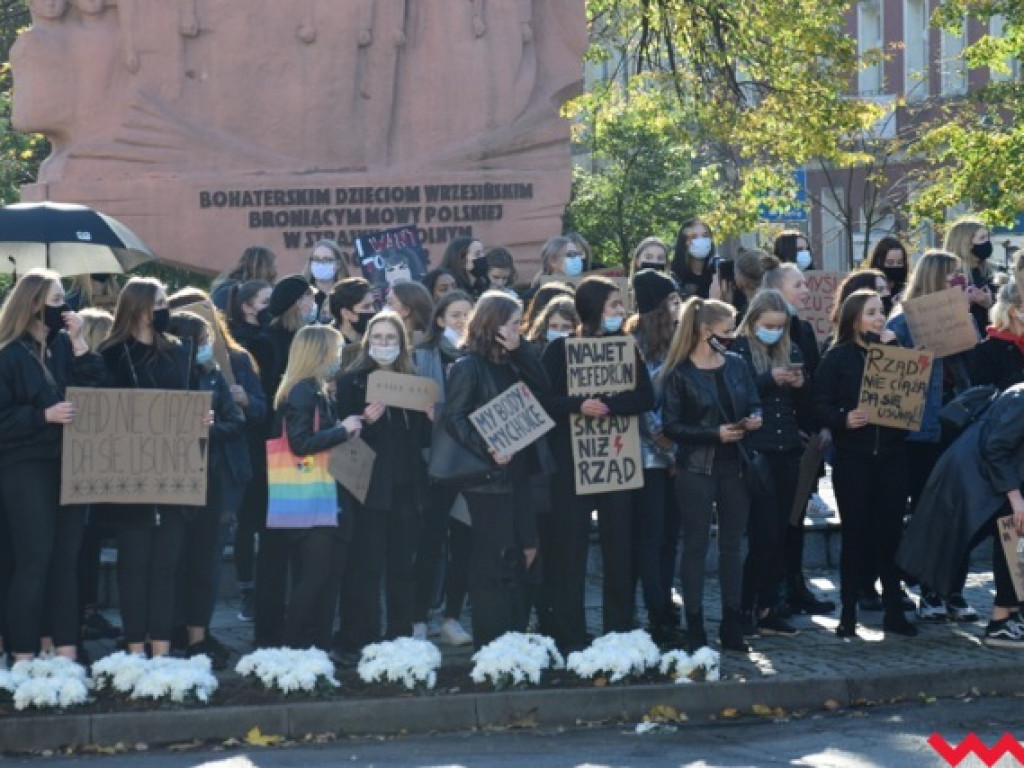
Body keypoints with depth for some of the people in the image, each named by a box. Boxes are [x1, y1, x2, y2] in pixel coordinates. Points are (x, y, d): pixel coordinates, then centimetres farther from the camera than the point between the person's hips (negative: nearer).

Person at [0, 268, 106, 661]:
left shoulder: (65, 345, 10)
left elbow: (99, 389, 0)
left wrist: (79, 341, -6)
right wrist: (45, 415, -20)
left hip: (69, 465, 6)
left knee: (66, 559, 8)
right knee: (33, 561, -6)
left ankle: (66, 651, 13)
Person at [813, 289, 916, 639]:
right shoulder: (837, 358, 1)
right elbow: (821, 406, -5)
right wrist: (844, 419, -24)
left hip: (891, 455, 3)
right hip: (853, 456, -3)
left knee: (891, 532, 4)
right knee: (855, 534, 0)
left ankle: (894, 612, 11)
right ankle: (848, 614, 7)